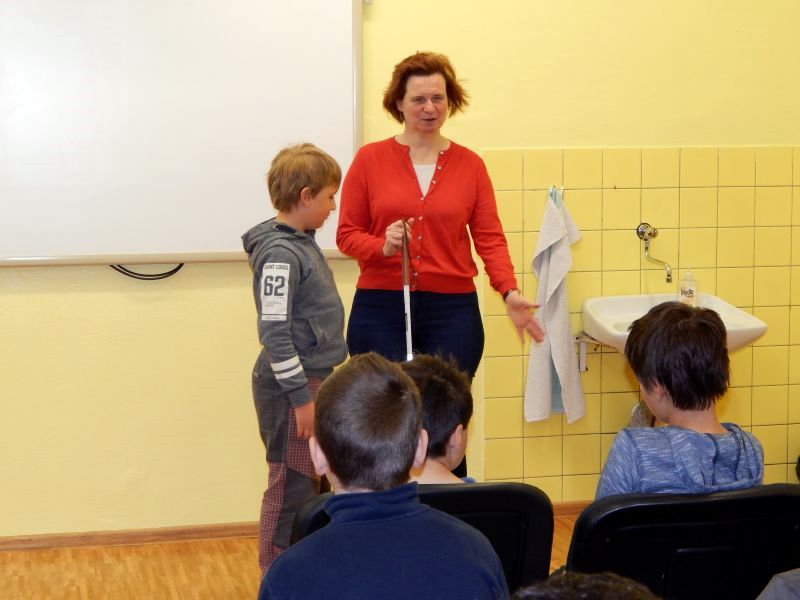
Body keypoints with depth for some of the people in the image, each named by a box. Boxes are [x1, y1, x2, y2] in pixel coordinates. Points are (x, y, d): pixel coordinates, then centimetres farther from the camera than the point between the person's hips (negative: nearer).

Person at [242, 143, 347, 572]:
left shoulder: (303, 244, 10)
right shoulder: (280, 254, -19)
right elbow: (274, 332, -22)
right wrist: (300, 396, -20)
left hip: (312, 380, 9)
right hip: (291, 389, -9)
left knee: (311, 480, 17)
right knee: (292, 487, -1)